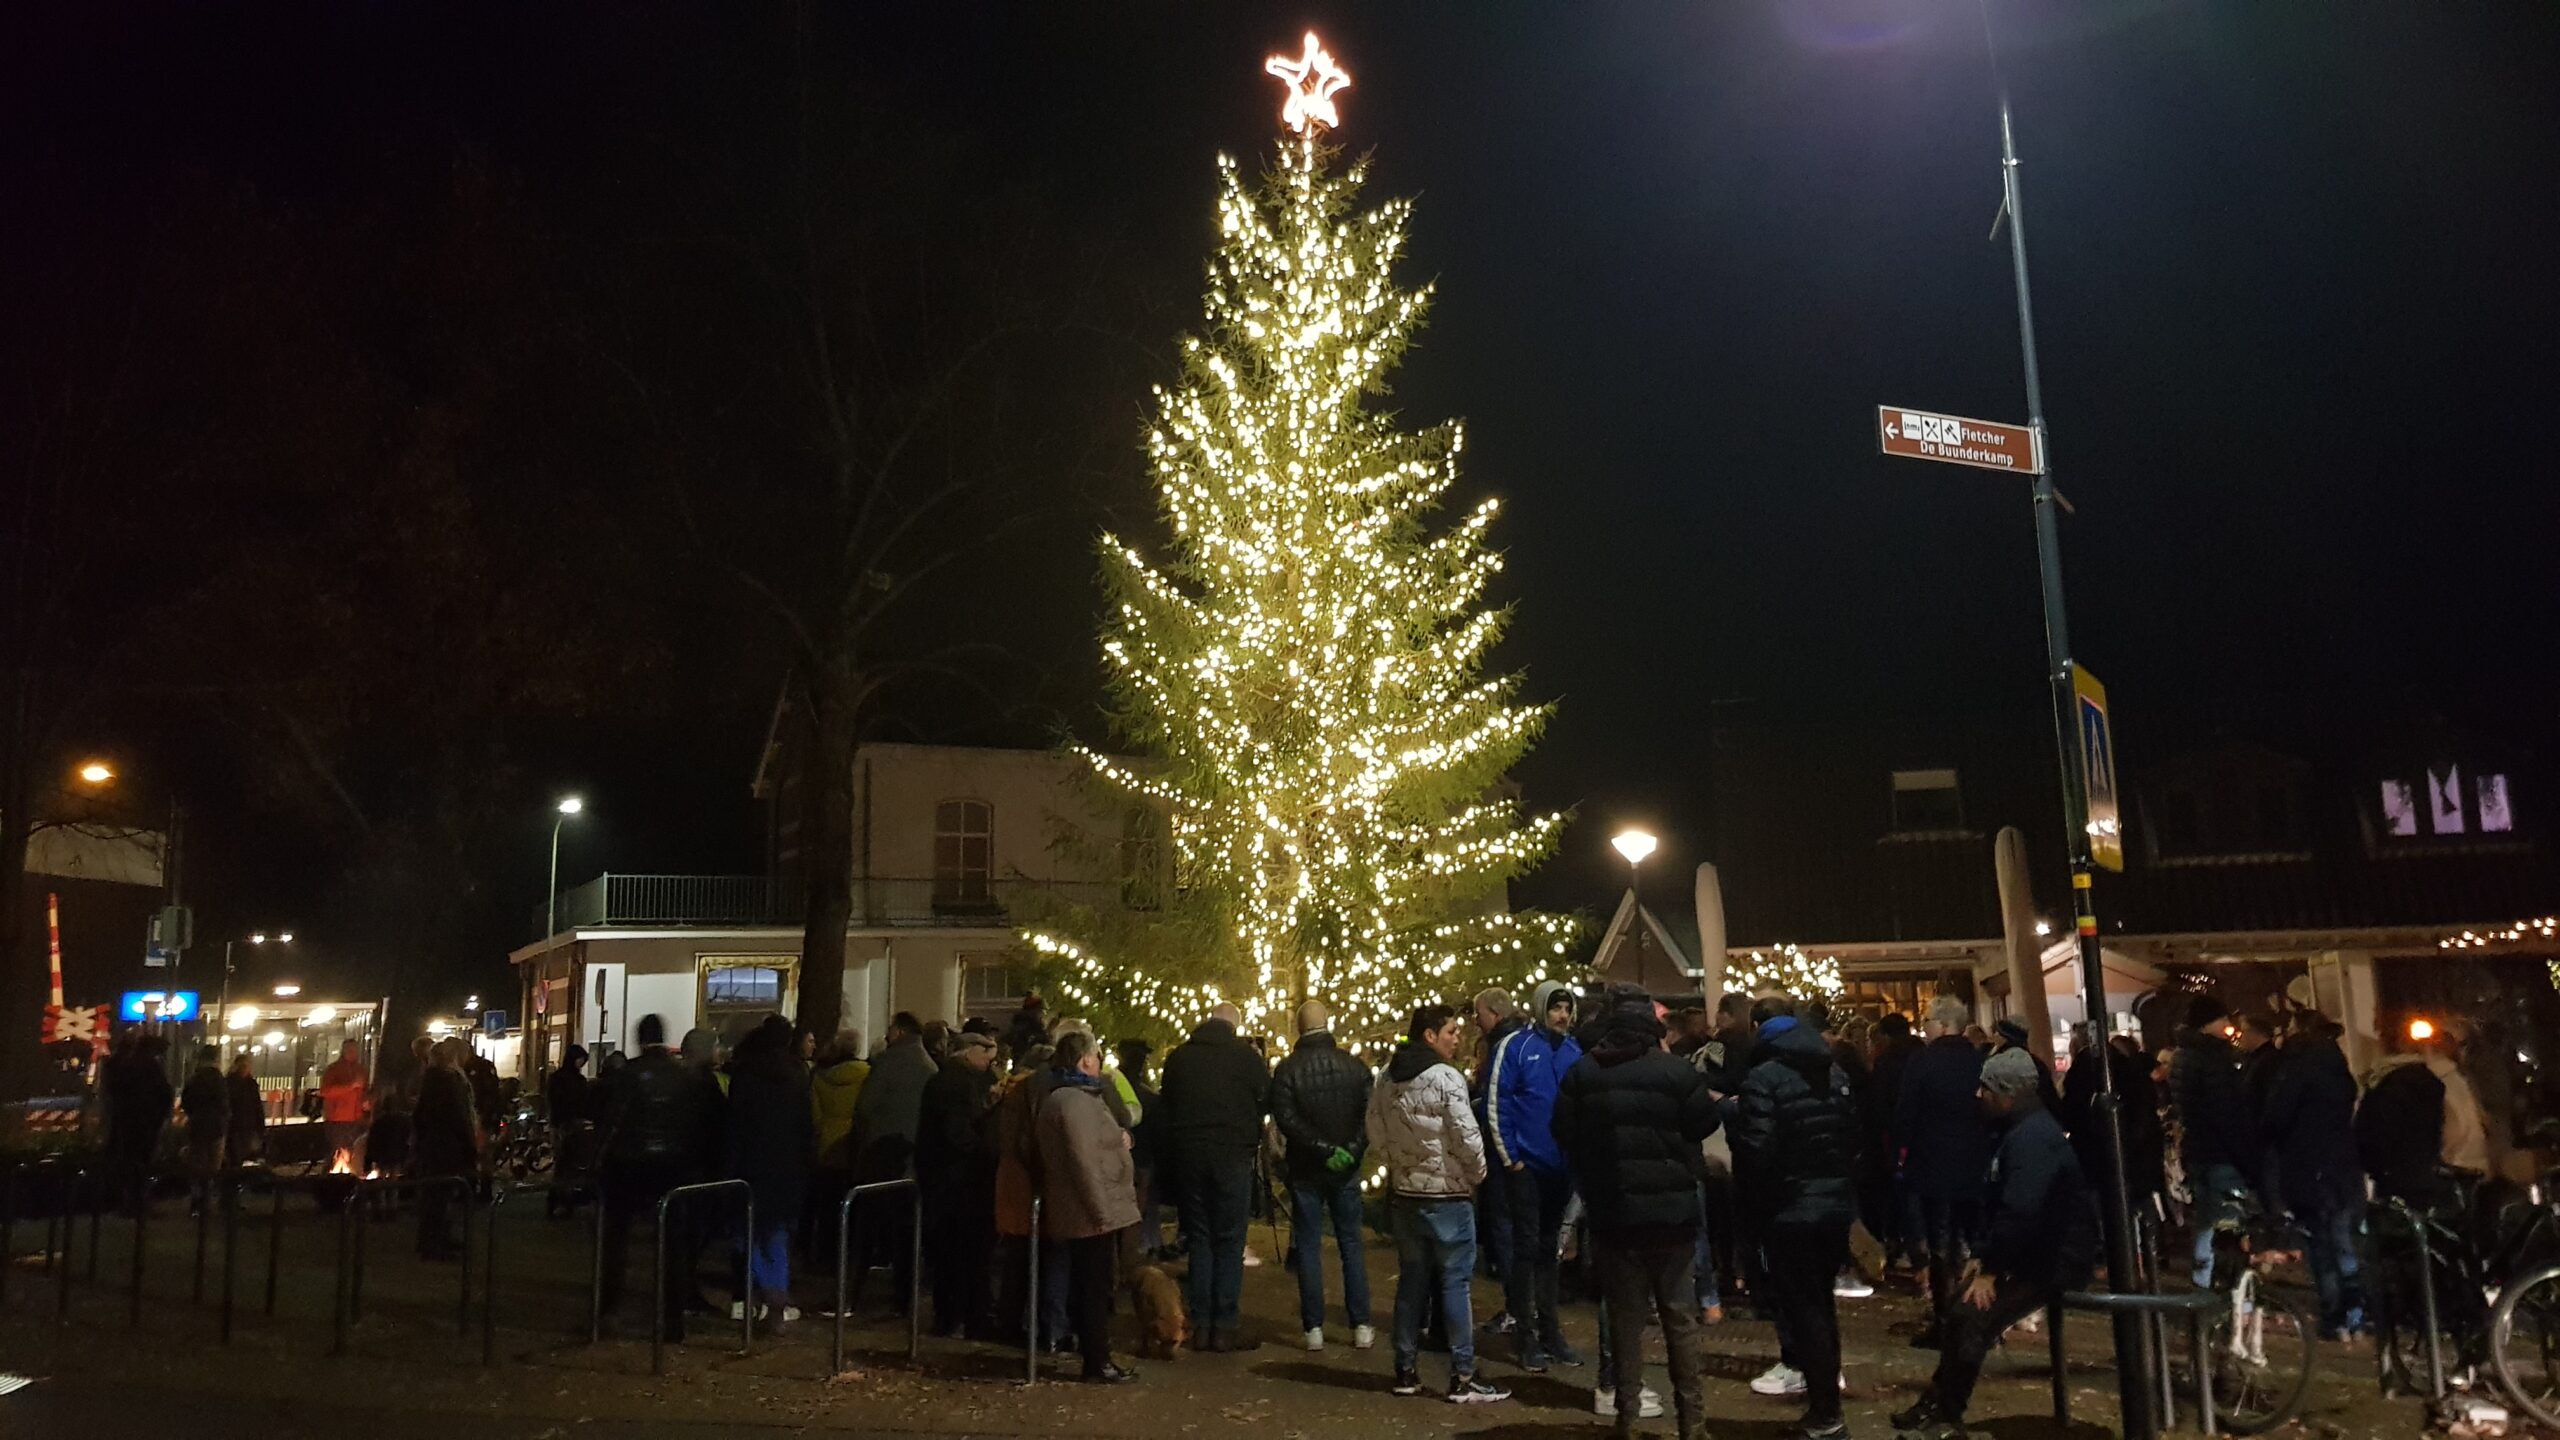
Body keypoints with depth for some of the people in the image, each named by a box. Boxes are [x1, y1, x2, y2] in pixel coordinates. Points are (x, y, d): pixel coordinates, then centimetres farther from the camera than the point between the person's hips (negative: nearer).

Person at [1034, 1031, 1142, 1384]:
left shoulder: (1078, 1096, 18)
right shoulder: (1073, 1101, -17)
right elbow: (1084, 1161, -22)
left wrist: (1118, 1139, 9)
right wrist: (1102, 1210, -22)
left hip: (1092, 1211, 10)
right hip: (1092, 1213, -10)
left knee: (1093, 1288, 14)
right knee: (1095, 1289, -3)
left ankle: (1098, 1360, 20)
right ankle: (1097, 1365, 4)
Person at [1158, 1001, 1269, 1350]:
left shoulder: (1177, 1057, 4)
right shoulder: (1245, 1055, -7)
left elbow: (1166, 1107, 12)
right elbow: (1267, 1100, 1)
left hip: (1188, 1155, 4)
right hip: (1232, 1155, -4)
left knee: (1198, 1240, 11)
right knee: (1229, 1242, 2)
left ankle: (1200, 1325, 12)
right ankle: (1224, 1326, 1)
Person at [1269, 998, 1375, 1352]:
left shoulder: (1287, 1069, -8)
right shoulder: (1354, 1066, -2)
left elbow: (1286, 1119, -15)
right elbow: (1368, 1115, -6)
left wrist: (1323, 1149, -15)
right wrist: (1351, 1151, -10)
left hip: (1305, 1168, -1)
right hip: (1346, 1169, 2)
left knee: (1309, 1246, 6)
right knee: (1351, 1244, 9)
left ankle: (1314, 1328, 5)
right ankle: (1361, 1326, 8)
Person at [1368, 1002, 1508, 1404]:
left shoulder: (1385, 1080, 4)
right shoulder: (1447, 1078, -17)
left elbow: (1376, 1136, 9)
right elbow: (1467, 1137, -18)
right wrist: (1478, 1174, -1)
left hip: (1404, 1194, 6)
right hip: (1447, 1195, -6)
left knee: (1411, 1281, 14)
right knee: (1454, 1283, 1)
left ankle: (1406, 1370, 20)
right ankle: (1462, 1378, 5)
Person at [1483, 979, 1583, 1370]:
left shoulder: (1573, 1050, 8)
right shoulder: (1515, 1046, -9)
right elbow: (1496, 1105, -10)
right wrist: (1509, 1158, -11)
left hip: (1561, 1167, 5)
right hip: (1525, 1166, -5)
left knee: (1548, 1248, 14)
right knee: (1528, 1248, 0)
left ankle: (1550, 1331, 22)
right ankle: (1528, 1337, 7)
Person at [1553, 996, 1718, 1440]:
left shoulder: (1581, 1073, 0)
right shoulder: (1677, 1071, -10)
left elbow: (1564, 1135, 7)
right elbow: (1704, 1124, 0)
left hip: (1611, 1212, 2)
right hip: (1671, 1210, -2)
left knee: (1625, 1317, 11)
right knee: (1680, 1316, 7)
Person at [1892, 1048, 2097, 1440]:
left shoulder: (2033, 1137, -24)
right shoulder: (2022, 1130, 12)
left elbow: (2020, 1212, -31)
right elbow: (2003, 1205, 16)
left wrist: (1990, 1270, -22)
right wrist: (1984, 1255, 8)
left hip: (2055, 1260, -11)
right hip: (2036, 1252, 11)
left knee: (1972, 1317, -18)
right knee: (1962, 1309, 11)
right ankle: (1939, 1406, 19)